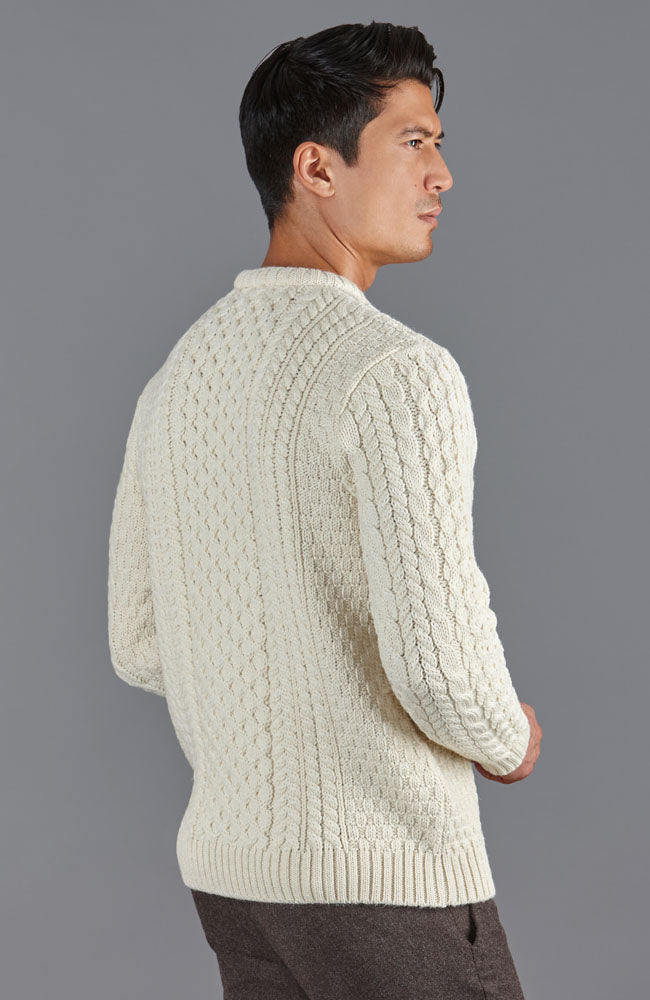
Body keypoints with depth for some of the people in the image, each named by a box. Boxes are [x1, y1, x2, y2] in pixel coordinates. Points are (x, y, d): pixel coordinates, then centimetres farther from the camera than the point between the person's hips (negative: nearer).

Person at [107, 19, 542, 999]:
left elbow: (139, 644, 13)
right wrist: (508, 741, -3)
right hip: (390, 880, -8)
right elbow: (442, 663, -25)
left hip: (235, 864, 8)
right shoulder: (398, 372, -18)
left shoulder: (177, 378, 7)